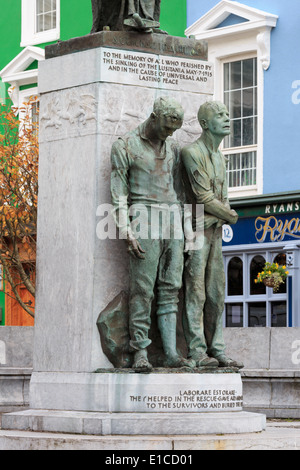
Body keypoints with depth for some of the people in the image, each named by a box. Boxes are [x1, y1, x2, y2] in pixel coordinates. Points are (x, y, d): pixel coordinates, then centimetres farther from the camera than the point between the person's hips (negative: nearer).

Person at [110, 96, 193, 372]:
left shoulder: (173, 148, 17)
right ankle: (140, 353, -7)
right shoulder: (125, 147, 0)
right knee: (143, 290, -9)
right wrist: (127, 233, -13)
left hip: (173, 224, 5)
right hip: (144, 219, -5)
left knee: (170, 289, 1)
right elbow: (119, 194, -4)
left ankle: (171, 353, -1)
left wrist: (182, 227, 13)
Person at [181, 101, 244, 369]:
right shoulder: (192, 153, -11)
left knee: (216, 293, 6)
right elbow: (204, 197, -15)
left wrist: (224, 213, -3)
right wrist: (231, 215, -2)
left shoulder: (219, 157, 17)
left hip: (216, 229, 8)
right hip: (197, 228, -8)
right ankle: (197, 352, -8)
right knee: (196, 292, -8)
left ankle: (217, 351, 8)